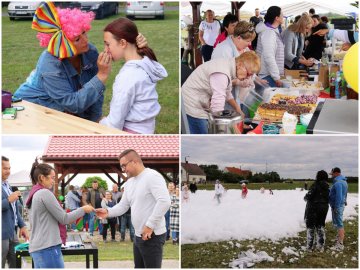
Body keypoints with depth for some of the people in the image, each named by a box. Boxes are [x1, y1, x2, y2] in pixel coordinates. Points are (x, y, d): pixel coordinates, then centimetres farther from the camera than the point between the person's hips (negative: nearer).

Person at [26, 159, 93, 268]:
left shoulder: (34, 194, 16)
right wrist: (83, 210, 2)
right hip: (47, 248, -9)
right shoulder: (44, 193, -11)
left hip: (37, 248, 9)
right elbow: (64, 218, -9)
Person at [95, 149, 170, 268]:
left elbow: (164, 201, -25)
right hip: (138, 236, 10)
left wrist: (150, 225, -24)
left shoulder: (152, 176, -15)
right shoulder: (130, 182, 15)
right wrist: (108, 212, -4)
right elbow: (123, 206, 16)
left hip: (152, 236, -10)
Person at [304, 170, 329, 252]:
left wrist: (305, 197, 1)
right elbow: (328, 198, 2)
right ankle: (321, 246, 18)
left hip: (313, 208, -6)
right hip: (324, 208, 6)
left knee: (310, 227, 5)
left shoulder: (315, 185, -18)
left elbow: (309, 196, -21)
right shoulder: (327, 187, 2)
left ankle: (310, 246, 7)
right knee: (320, 226, 17)